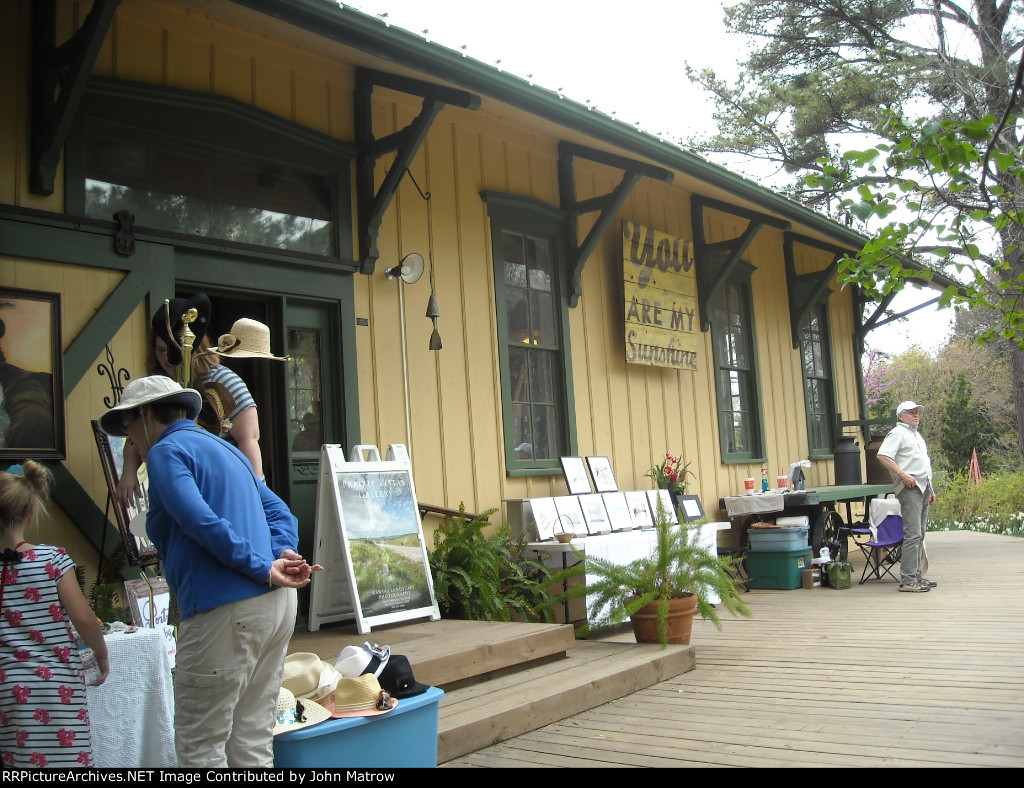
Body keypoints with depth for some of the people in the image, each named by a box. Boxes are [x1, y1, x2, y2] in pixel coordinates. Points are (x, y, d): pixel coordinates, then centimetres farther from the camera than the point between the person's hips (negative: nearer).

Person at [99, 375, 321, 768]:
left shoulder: (166, 451, -3)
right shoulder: (226, 449, 23)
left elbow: (201, 522, -19)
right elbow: (279, 511, 18)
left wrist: (264, 569, -14)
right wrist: (284, 553, 1)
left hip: (224, 611, -9)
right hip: (277, 604, 9)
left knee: (200, 747, 3)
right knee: (252, 742, 14)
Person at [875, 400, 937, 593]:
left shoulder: (916, 435, 24)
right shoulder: (898, 433, -6)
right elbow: (882, 456, -19)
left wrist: (930, 489, 24)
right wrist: (902, 474, -24)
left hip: (923, 488, 10)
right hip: (910, 489, -10)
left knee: (920, 535, 11)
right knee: (913, 535, -14)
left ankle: (917, 576, 17)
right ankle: (908, 580, -14)